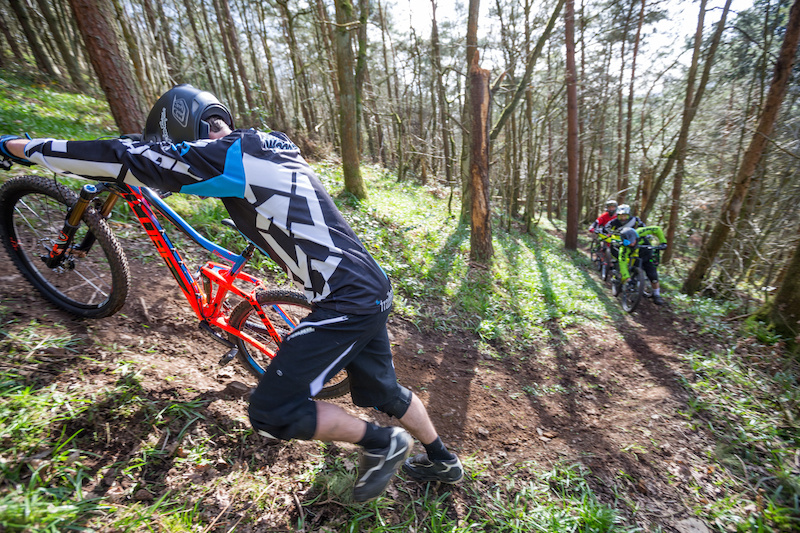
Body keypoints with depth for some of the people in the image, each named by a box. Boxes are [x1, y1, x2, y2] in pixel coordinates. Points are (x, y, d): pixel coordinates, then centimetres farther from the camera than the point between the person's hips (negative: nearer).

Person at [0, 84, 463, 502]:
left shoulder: (225, 156, -10)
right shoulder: (275, 144, 16)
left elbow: (122, 156, -5)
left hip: (347, 301, -9)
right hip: (372, 288, 9)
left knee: (272, 413, 3)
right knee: (381, 390, 26)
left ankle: (382, 443, 17)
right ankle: (443, 462, 48)